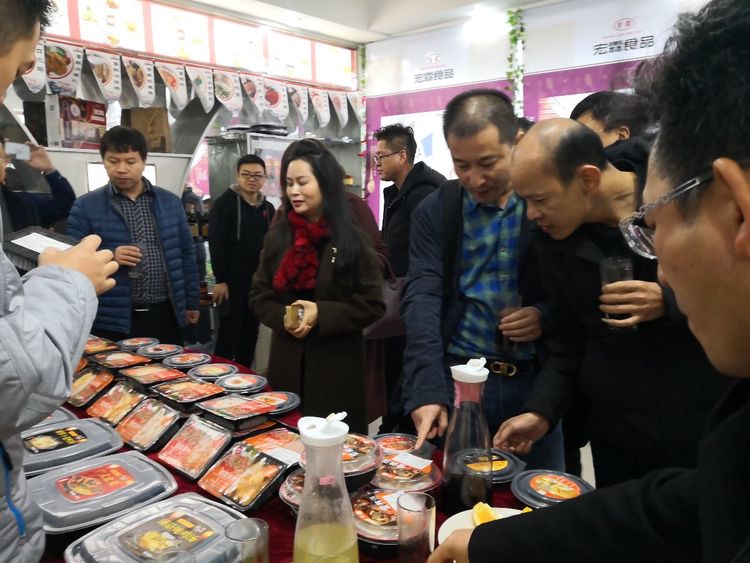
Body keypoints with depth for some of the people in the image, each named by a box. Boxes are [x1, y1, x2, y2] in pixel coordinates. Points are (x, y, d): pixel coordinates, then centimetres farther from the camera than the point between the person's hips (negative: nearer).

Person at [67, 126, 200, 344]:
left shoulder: (170, 201, 8)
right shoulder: (86, 206, -1)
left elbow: (186, 254, 11)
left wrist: (191, 302, 11)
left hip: (165, 315, 3)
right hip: (113, 321, -2)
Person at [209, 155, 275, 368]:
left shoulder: (268, 208, 11)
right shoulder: (225, 203, -7)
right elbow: (216, 243, -13)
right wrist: (220, 279, -17)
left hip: (259, 280, 6)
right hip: (233, 279, -6)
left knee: (251, 331, 11)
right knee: (230, 330, -2)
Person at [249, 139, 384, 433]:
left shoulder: (352, 239, -7)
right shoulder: (276, 237, 4)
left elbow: (373, 304, -7)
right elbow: (259, 295, 8)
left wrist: (321, 314, -18)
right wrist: (283, 318, -12)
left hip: (336, 364, -3)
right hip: (287, 361, 3)